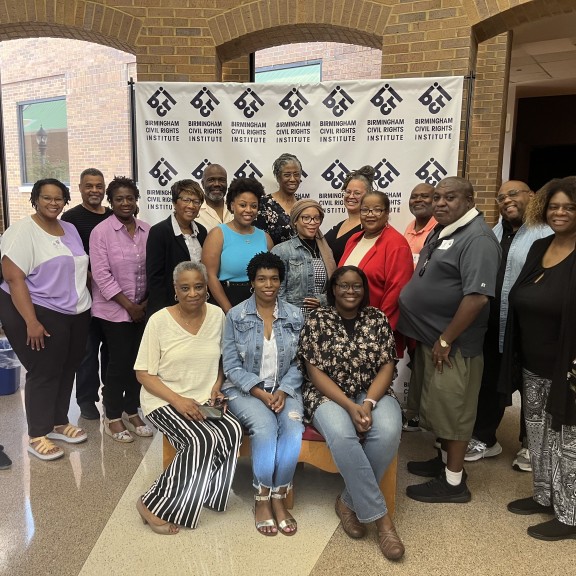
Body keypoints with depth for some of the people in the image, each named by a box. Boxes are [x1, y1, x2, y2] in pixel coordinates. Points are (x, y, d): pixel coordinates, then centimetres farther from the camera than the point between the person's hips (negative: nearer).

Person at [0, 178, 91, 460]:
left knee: (67, 369, 13)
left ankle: (59, 422, 31)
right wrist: (31, 322, -22)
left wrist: (86, 304, 10)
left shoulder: (70, 229, 10)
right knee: (44, 373, 1)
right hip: (39, 313, -7)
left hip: (77, 314, 7)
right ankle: (37, 436, 17)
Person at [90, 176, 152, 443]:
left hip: (142, 309, 4)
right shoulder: (101, 232, -7)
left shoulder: (147, 230, 4)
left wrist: (147, 302, -3)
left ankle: (132, 411, 25)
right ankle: (112, 417, 18)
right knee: (119, 361, 1)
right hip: (114, 310, -4)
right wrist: (129, 305, -13)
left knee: (138, 360, 8)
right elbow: (101, 275, -12)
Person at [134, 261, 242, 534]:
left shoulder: (217, 315, 2)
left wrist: (217, 386, -3)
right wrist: (177, 400, -19)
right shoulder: (159, 321, -10)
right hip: (165, 401, -4)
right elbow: (143, 373, -8)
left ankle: (206, 493, -5)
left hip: (204, 400, 4)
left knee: (233, 431, -25)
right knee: (203, 440, -29)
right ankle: (155, 505, -11)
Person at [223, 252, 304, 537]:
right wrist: (259, 392, -16)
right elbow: (231, 366, -4)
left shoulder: (294, 316, 4)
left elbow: (298, 363, 3)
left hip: (284, 389, 2)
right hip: (245, 390, -2)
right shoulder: (236, 316, -2)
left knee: (293, 427, -28)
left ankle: (279, 497, -10)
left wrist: (283, 391, -13)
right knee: (265, 427, -30)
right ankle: (262, 499, -10)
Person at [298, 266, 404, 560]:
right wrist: (350, 406, -19)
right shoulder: (317, 319, -2)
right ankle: (381, 517, -20)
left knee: (388, 433, -30)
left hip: (373, 393, 3)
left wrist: (368, 404, -17)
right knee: (342, 436, -34)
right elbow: (315, 372, -7)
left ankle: (349, 501, -9)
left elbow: (387, 367, 1)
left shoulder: (378, 319, 5)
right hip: (329, 395, -2)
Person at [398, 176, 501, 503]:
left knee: (453, 411, 4)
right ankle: (446, 460, 37)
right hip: (429, 338, 9)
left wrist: (445, 341, -21)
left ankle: (454, 482, 18)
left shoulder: (477, 239, -18)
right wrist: (431, 338, 14)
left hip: (452, 344, -9)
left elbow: (477, 297, -27)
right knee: (439, 407, 20)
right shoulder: (443, 231, 12)